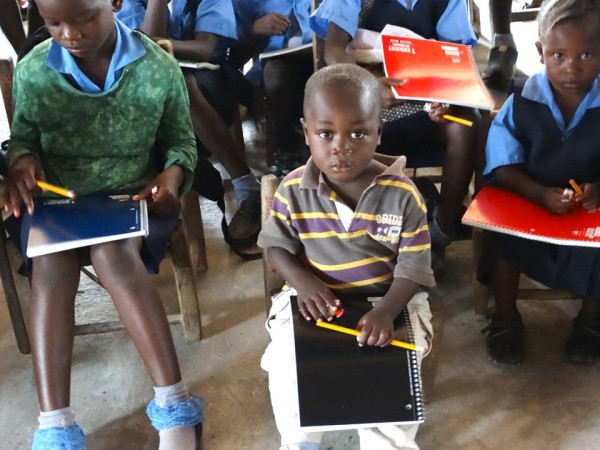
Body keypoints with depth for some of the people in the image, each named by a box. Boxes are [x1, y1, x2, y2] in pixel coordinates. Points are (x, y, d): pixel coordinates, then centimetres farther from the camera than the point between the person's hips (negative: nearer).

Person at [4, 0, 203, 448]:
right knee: (51, 265, -29)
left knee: (112, 253, -34)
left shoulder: (159, 68, -8)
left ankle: (173, 400, -29)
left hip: (134, 195, -2)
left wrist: (173, 175, -18)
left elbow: (182, 141, 3)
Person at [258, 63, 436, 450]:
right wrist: (303, 283, -18)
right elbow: (277, 245, 2)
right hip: (316, 299, 1)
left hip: (390, 300, -1)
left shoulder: (403, 194, -14)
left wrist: (387, 311, -28)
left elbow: (414, 266, -11)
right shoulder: (294, 190, -10)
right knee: (286, 361, -16)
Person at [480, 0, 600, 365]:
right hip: (527, 201, 0)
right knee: (505, 236, -26)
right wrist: (542, 194, -26)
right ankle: (506, 318, 1)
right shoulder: (521, 103, -8)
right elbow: (504, 169, -10)